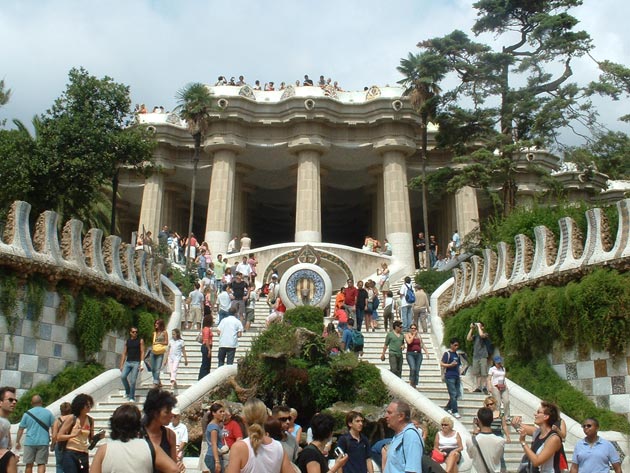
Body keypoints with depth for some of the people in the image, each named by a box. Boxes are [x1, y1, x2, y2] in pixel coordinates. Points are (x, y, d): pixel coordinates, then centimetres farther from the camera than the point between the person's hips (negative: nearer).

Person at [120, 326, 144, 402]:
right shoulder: (127, 341, 13)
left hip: (136, 363, -3)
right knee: (123, 376, -14)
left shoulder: (140, 341, 4)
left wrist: (141, 364, -10)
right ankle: (127, 392, 10)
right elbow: (124, 353, 14)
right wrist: (121, 365, 7)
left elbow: (142, 352, -1)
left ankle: (132, 397, 3)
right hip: (128, 362, 3)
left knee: (133, 380, -7)